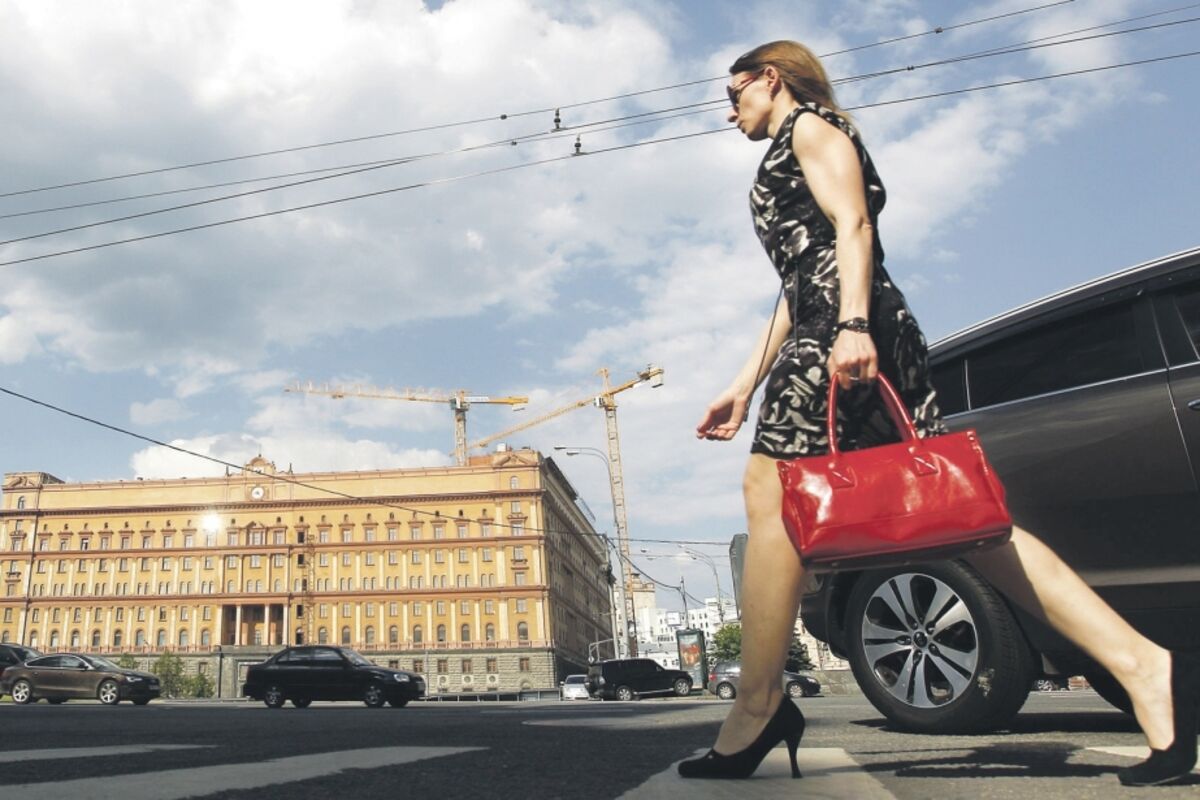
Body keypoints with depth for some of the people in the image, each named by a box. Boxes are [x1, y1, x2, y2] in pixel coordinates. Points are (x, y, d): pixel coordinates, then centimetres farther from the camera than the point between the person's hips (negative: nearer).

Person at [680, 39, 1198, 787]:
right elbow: (797, 290, 31)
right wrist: (743, 388, 26)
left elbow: (853, 226, -7)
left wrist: (852, 325, -23)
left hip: (844, 331, -9)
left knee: (769, 494, -12)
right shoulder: (789, 164, 35)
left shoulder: (811, 126, 11)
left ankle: (757, 710, -9)